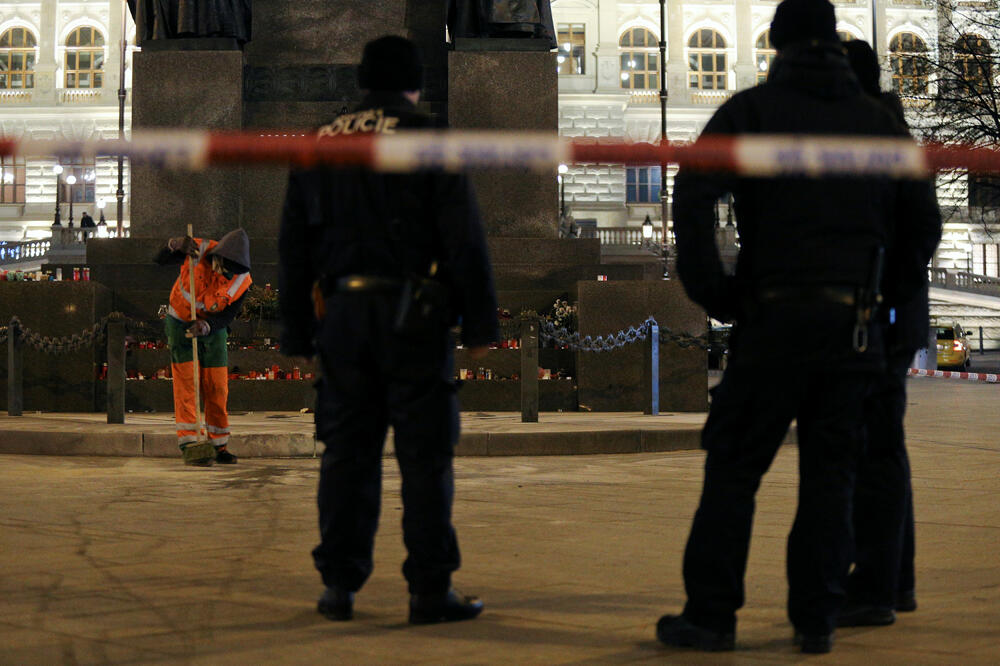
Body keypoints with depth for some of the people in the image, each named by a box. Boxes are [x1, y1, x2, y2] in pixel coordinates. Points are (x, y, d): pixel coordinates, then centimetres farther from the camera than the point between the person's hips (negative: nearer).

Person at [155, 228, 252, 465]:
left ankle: (218, 446, 15)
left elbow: (227, 316, -16)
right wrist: (176, 245, -32)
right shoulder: (198, 251, -22)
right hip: (181, 324, -2)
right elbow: (160, 260, -12)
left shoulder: (242, 281, -18)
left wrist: (206, 327, -34)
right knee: (185, 383, -10)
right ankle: (188, 444, -13)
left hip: (212, 330, 2)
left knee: (217, 387, 3)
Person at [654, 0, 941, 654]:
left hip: (775, 317, -3)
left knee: (735, 467, 3)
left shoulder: (753, 109, 2)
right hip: (856, 325, 3)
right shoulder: (878, 118, 12)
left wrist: (713, 292, -6)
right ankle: (817, 618, 9)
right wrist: (890, 293, 21)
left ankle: (711, 614, 3)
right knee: (831, 473, 8)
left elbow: (693, 193, -12)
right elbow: (923, 220, 14)